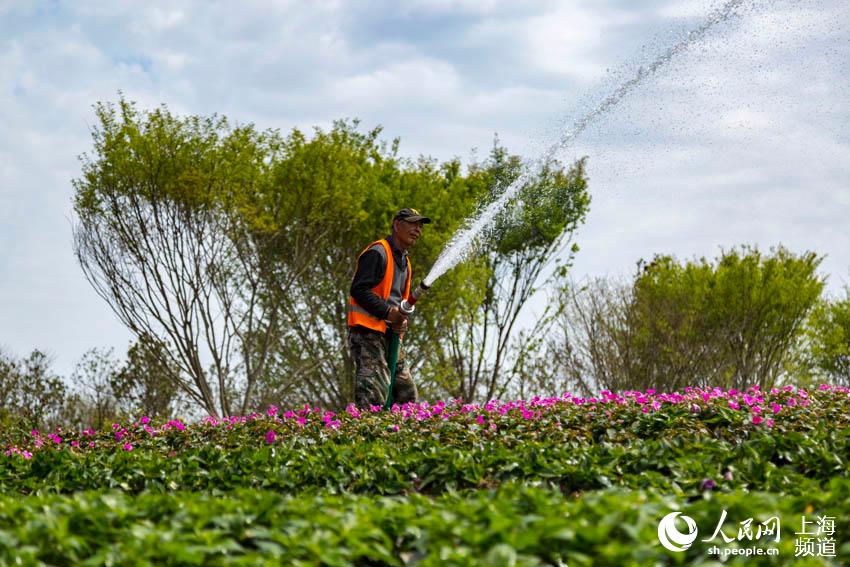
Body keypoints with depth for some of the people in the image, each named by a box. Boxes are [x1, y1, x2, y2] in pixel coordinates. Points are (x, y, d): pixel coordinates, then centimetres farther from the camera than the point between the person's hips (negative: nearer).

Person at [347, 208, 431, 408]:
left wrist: (401, 319, 7)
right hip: (368, 333, -10)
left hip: (390, 336, 10)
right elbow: (359, 290, -17)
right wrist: (388, 312, -19)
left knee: (407, 396, 6)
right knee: (374, 396, -19)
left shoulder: (405, 263, 23)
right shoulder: (378, 252, -7)